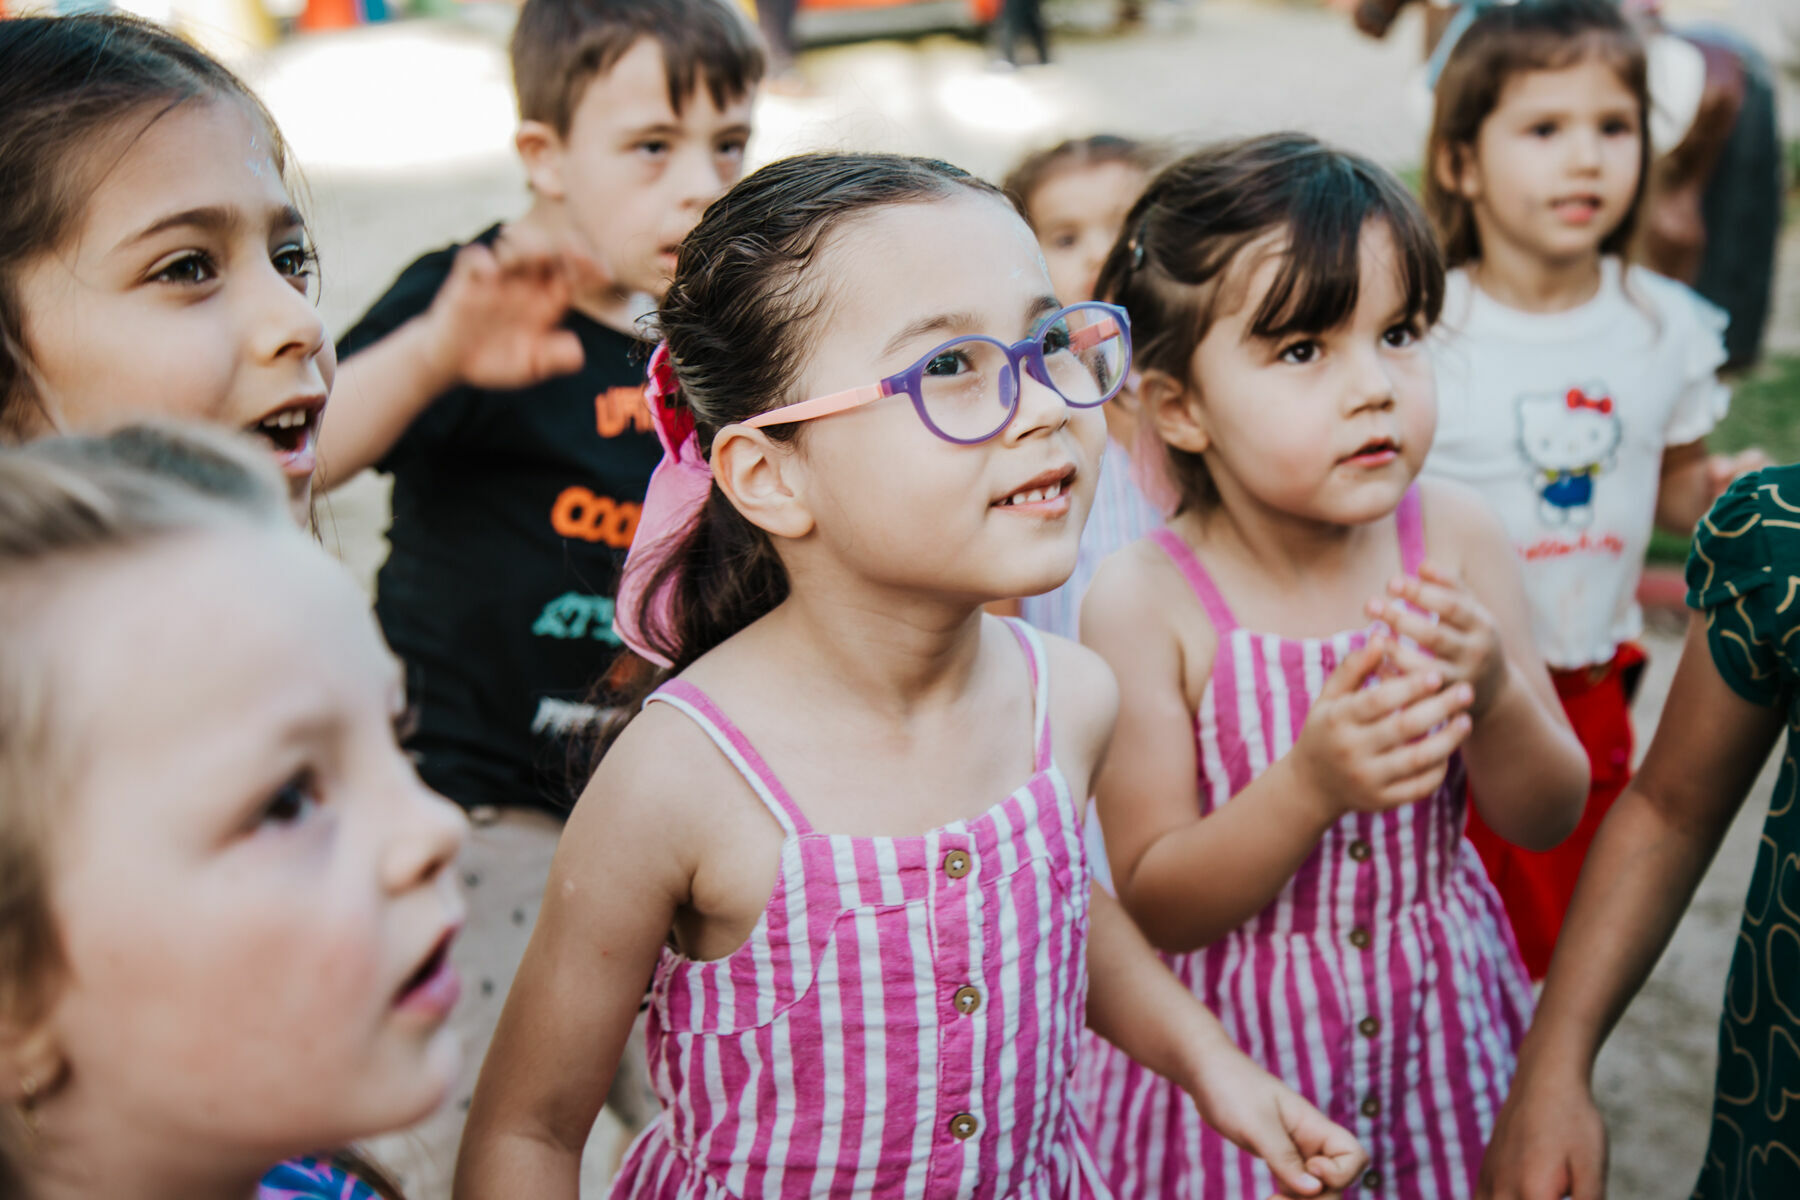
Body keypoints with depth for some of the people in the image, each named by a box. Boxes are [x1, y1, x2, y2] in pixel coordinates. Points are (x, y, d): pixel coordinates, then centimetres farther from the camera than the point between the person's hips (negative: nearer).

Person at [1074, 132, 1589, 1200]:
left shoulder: (1455, 538, -10)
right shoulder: (1146, 603, -20)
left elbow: (1550, 819, -4)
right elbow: (1150, 909, -17)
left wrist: (1495, 699, -24)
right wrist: (1310, 787, -32)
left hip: (1439, 1016, 3)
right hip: (1237, 1052, -3)